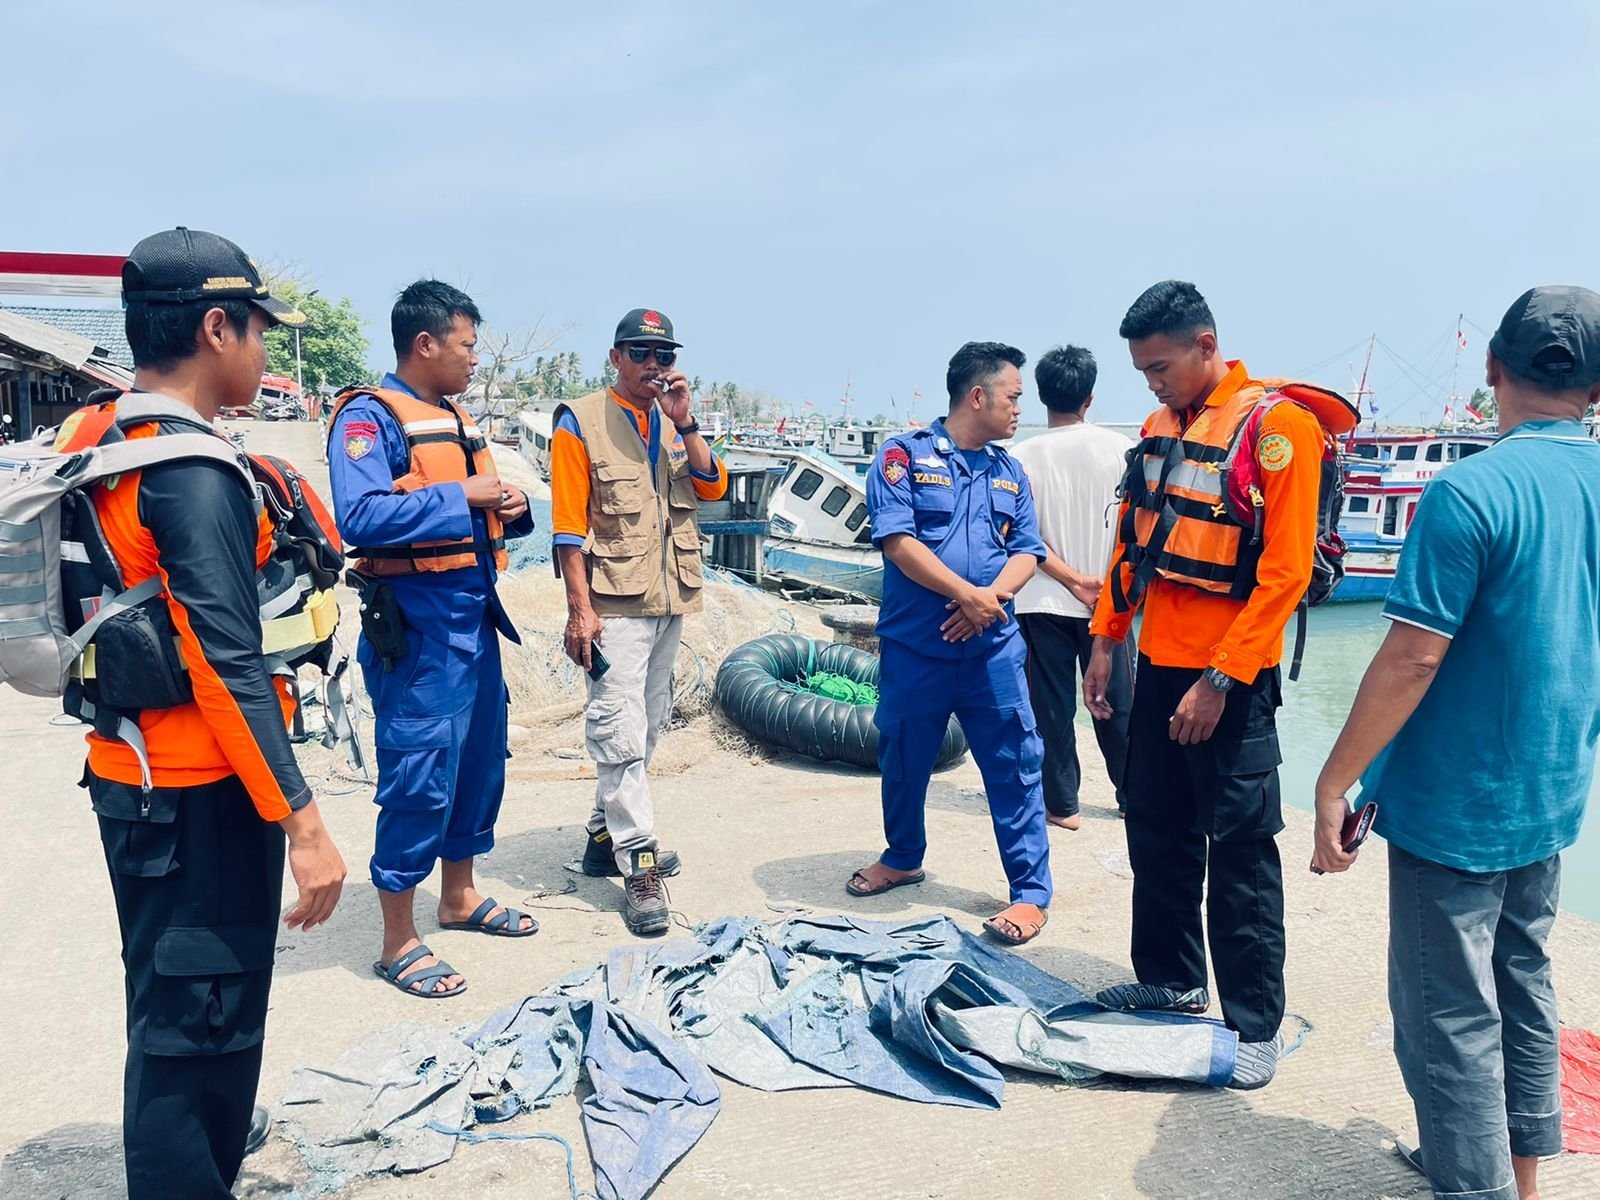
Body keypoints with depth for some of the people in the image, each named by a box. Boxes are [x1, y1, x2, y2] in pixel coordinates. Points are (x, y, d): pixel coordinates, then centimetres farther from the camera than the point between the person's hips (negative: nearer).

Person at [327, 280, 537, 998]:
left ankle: (460, 896, 36)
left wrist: (511, 509, 3)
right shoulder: (369, 416, -10)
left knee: (481, 759, 17)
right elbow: (359, 516, -25)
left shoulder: (457, 421, 17)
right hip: (416, 625, -9)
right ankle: (399, 941, 11)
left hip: (476, 618, 9)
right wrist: (460, 498, -21)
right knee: (419, 776, -4)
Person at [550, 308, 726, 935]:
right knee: (621, 732, -9)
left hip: (670, 601, 7)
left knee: (647, 724, 14)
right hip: (616, 604, -7)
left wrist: (684, 423, -11)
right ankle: (638, 864, -3)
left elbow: (713, 486, 0)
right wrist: (580, 611, -15)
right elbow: (569, 524, -10)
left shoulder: (676, 424, 14)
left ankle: (606, 836, 28)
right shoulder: (581, 423, -5)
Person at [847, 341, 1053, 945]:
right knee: (903, 760, 13)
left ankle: (1031, 893, 12)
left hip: (992, 648, 3)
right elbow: (898, 540, -13)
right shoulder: (905, 455, -3)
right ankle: (902, 857, 37)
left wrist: (994, 595, -14)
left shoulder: (1009, 472, 13)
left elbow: (1026, 551, 7)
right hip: (914, 646, -2)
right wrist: (966, 594, -17)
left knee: (1015, 768, 1)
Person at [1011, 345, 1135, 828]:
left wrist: (1073, 580, -7)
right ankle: (1132, 794, 26)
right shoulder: (1118, 448, -4)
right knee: (1117, 702, 14)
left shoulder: (1024, 456, -6)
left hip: (1044, 602, -1)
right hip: (1108, 601, 1)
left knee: (1052, 706, 8)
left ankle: (1061, 803, 13)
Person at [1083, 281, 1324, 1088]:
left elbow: (1285, 570, -16)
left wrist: (1221, 681, -18)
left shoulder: (1276, 426, -12)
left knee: (1239, 855, 2)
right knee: (1158, 835, 15)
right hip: (1158, 667, 7)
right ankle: (1171, 982, 31)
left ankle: (1255, 1024, 15)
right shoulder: (1160, 427, 11)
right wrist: (1106, 639, 11)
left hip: (1229, 680, -7)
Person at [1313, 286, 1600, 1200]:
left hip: (1456, 806, -8)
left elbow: (1412, 659, -22)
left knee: (1449, 1018, 4)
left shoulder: (1471, 494, -20)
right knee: (1524, 988, 21)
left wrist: (1335, 784, -15)